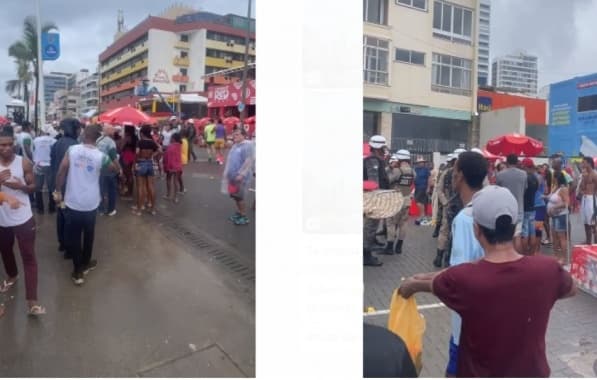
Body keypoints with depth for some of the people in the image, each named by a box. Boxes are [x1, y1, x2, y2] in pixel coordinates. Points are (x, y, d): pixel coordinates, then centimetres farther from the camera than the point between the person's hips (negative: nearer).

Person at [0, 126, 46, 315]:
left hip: (23, 218, -3)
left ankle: (32, 301, -2)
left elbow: (33, 186, 0)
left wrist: (20, 186, -22)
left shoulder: (24, 163, -8)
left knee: (29, 257, -3)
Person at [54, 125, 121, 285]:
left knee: (73, 236, 9)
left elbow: (61, 171, -9)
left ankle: (78, 271, 12)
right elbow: (117, 169, 9)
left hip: (72, 202, -1)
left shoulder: (72, 150, -8)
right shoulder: (101, 156, -8)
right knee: (88, 234, 21)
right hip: (90, 203, 1)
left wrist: (58, 191, 1)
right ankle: (85, 264, 36)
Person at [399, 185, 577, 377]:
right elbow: (571, 289, 5)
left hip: (480, 374, -3)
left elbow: (430, 284, -5)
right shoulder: (548, 269, -21)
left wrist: (411, 285, 16)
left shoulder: (464, 278, -29)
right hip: (532, 372, 3)